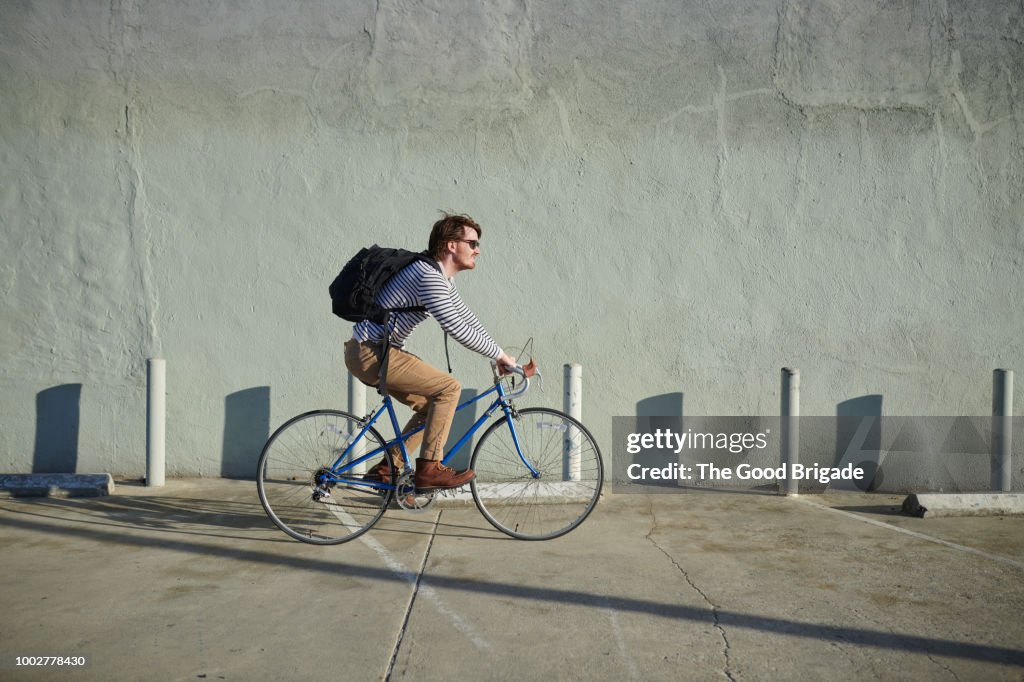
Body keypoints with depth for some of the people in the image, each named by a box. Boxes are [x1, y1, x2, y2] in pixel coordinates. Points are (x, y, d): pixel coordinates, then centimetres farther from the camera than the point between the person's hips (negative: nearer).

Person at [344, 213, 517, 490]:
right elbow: (457, 330, -25)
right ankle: (429, 469, -6)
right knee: (449, 388, -13)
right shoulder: (429, 276, -21)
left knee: (434, 404, 14)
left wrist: (499, 355, 13)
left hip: (373, 353, 10)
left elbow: (467, 319, 19)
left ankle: (387, 467, 19)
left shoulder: (442, 279, 13)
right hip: (370, 355, -10)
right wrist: (500, 354, -14)